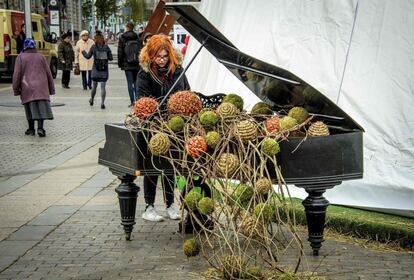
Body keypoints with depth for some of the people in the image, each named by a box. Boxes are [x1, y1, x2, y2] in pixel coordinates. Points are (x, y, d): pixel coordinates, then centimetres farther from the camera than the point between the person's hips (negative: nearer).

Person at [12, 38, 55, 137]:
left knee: (30, 108, 8)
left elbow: (17, 75, -2)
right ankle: (40, 128, -14)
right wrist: (51, 89, 16)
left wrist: (16, 90, 4)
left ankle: (31, 129, 15)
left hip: (27, 87, -1)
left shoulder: (21, 57, 1)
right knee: (41, 107, -2)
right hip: (41, 87, 1)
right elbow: (49, 74, 9)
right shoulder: (41, 57, 8)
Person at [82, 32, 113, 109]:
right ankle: (102, 103, -10)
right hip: (104, 70, 0)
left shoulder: (93, 47, -5)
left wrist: (83, 51, 20)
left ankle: (91, 100, 34)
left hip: (96, 70, 0)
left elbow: (88, 56, 3)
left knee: (94, 86, 17)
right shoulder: (106, 47, -3)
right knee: (103, 87, -1)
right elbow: (111, 58, -1)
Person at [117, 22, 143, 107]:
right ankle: (137, 99, 7)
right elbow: (141, 50, 4)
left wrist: (120, 64, 6)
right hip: (137, 64, 3)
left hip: (127, 65, -3)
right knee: (136, 81, 12)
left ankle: (132, 101, -6)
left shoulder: (122, 38, -2)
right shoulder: (137, 38, 4)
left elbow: (120, 52, -1)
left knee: (130, 82, -2)